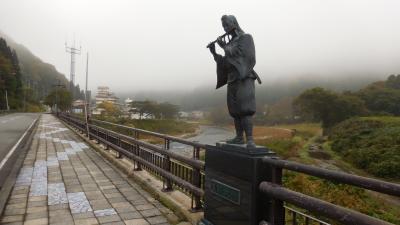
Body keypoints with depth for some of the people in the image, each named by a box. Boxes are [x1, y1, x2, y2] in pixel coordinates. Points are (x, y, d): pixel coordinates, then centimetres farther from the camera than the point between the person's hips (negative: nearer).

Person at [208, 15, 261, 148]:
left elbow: (236, 53, -15)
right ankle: (239, 138, 11)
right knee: (235, 110, 5)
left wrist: (223, 45, -2)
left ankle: (250, 140, -20)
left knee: (245, 109, -18)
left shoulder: (245, 38, 0)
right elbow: (225, 62, 19)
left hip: (244, 79, -7)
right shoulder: (231, 42, 20)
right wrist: (214, 52, 9)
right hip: (233, 80, 8)